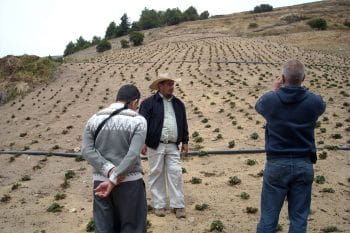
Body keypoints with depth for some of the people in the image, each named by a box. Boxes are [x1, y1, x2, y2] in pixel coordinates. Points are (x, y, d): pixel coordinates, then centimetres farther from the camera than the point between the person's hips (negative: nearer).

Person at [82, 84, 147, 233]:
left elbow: (87, 151, -5)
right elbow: (133, 155, -18)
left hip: (100, 181, 4)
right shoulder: (138, 121, -8)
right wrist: (114, 180, -16)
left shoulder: (94, 119, 4)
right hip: (129, 182, -3)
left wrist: (110, 170, -12)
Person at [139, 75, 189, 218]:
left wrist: (185, 142, 13)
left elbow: (183, 124, 17)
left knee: (175, 174, 0)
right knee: (156, 174, 4)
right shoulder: (148, 103, -2)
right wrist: (143, 142, -11)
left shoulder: (178, 104, 14)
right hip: (155, 145, -3)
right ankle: (159, 205, 15)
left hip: (173, 146, 4)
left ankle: (178, 205, 9)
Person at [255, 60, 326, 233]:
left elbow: (258, 106, 14)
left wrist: (274, 89, 25)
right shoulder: (314, 101, -8)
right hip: (304, 165, 1)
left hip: (276, 164, -1)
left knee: (268, 216, 10)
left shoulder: (271, 99, -11)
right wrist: (301, 90, 25)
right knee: (299, 218, 12)